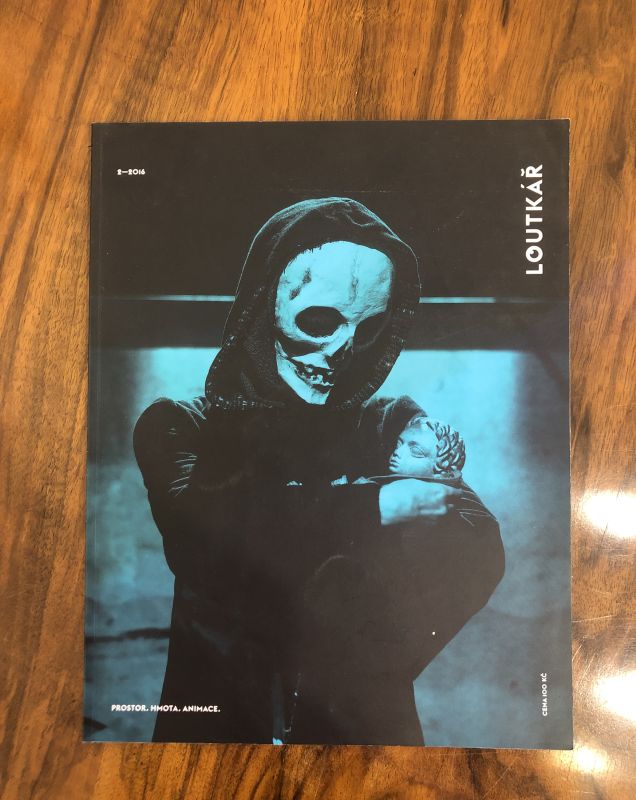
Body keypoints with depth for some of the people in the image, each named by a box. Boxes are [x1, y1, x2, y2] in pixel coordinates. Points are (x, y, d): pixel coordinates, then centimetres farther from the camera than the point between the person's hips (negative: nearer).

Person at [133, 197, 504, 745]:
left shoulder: (395, 428, 3)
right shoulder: (180, 429, 2)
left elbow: (477, 555, -11)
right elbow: (204, 531, -16)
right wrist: (370, 507, -13)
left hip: (364, 720, 0)